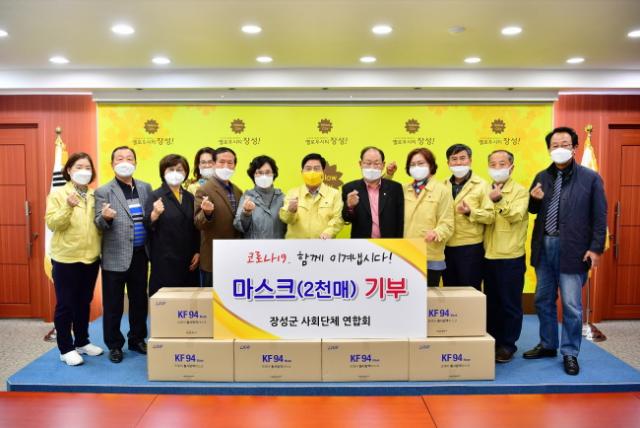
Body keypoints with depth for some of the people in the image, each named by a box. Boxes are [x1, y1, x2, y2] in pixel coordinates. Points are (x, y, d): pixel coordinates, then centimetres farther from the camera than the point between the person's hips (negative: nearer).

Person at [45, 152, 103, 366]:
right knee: (65, 305, 3)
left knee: (84, 303, 15)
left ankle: (82, 342, 29)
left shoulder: (95, 195, 9)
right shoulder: (57, 193, -4)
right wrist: (68, 207, -26)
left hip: (91, 258, 5)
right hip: (65, 259, -4)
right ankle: (65, 348, 14)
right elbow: (52, 223, -13)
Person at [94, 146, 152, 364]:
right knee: (113, 304, 5)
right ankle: (114, 345, 20)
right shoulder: (103, 191, -3)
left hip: (140, 255, 4)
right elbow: (99, 224, -7)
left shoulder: (145, 188, 9)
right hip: (115, 256, -3)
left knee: (140, 301, 13)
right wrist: (105, 217, -28)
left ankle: (137, 339, 29)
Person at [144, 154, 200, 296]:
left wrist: (197, 252, 6)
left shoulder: (189, 197, 11)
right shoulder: (156, 196, -3)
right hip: (164, 259, -4)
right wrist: (155, 214, -32)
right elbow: (148, 226, -13)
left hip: (188, 260, 5)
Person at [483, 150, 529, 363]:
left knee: (510, 304, 4)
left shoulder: (520, 191, -3)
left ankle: (507, 345, 17)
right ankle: (492, 341, 26)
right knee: (491, 303, 14)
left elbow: (516, 215, -18)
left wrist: (498, 200, -30)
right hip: (489, 255, 5)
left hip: (511, 257, -4)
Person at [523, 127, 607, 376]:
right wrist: (534, 198, -7)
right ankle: (547, 345, 30)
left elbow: (599, 217, -3)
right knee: (543, 300, 14)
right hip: (544, 246, 5)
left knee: (571, 305, 0)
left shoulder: (590, 178, -3)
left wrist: (596, 248, -8)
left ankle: (570, 353, 17)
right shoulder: (542, 177, 9)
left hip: (572, 249, -5)